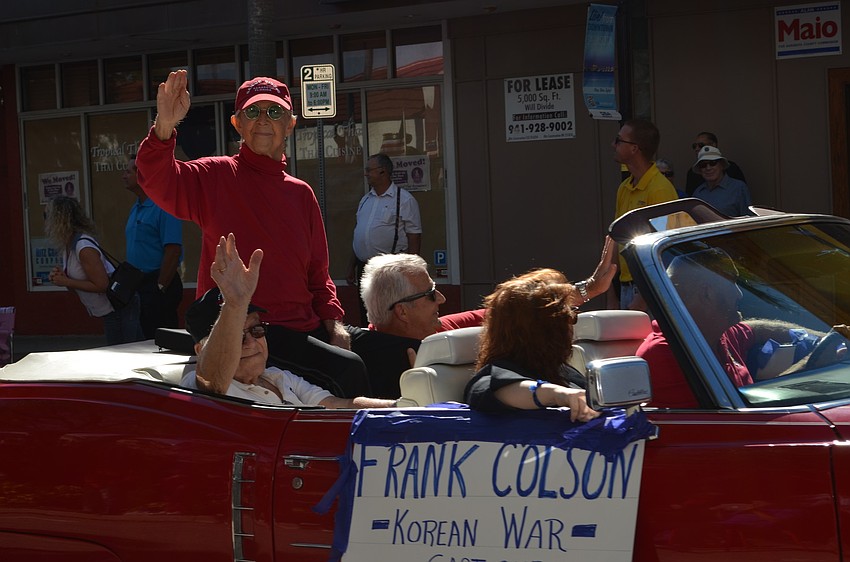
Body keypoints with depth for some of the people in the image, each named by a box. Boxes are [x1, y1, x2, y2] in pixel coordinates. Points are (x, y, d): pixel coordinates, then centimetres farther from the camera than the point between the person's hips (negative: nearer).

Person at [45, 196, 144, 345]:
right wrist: (61, 276, -5)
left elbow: (102, 285, -24)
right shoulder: (68, 246, 7)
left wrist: (66, 282, -21)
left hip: (119, 309, -11)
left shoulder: (84, 248, -23)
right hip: (111, 310, 11)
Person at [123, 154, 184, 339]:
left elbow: (173, 250, -20)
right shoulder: (136, 209, 17)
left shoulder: (163, 207, -14)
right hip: (139, 286, 10)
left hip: (158, 284, -10)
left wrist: (161, 287, -20)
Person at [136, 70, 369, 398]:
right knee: (347, 369, -22)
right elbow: (159, 181, -17)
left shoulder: (301, 193, 17)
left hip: (302, 329, 6)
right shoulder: (215, 177, 2)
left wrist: (334, 323, 3)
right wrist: (165, 126, -35)